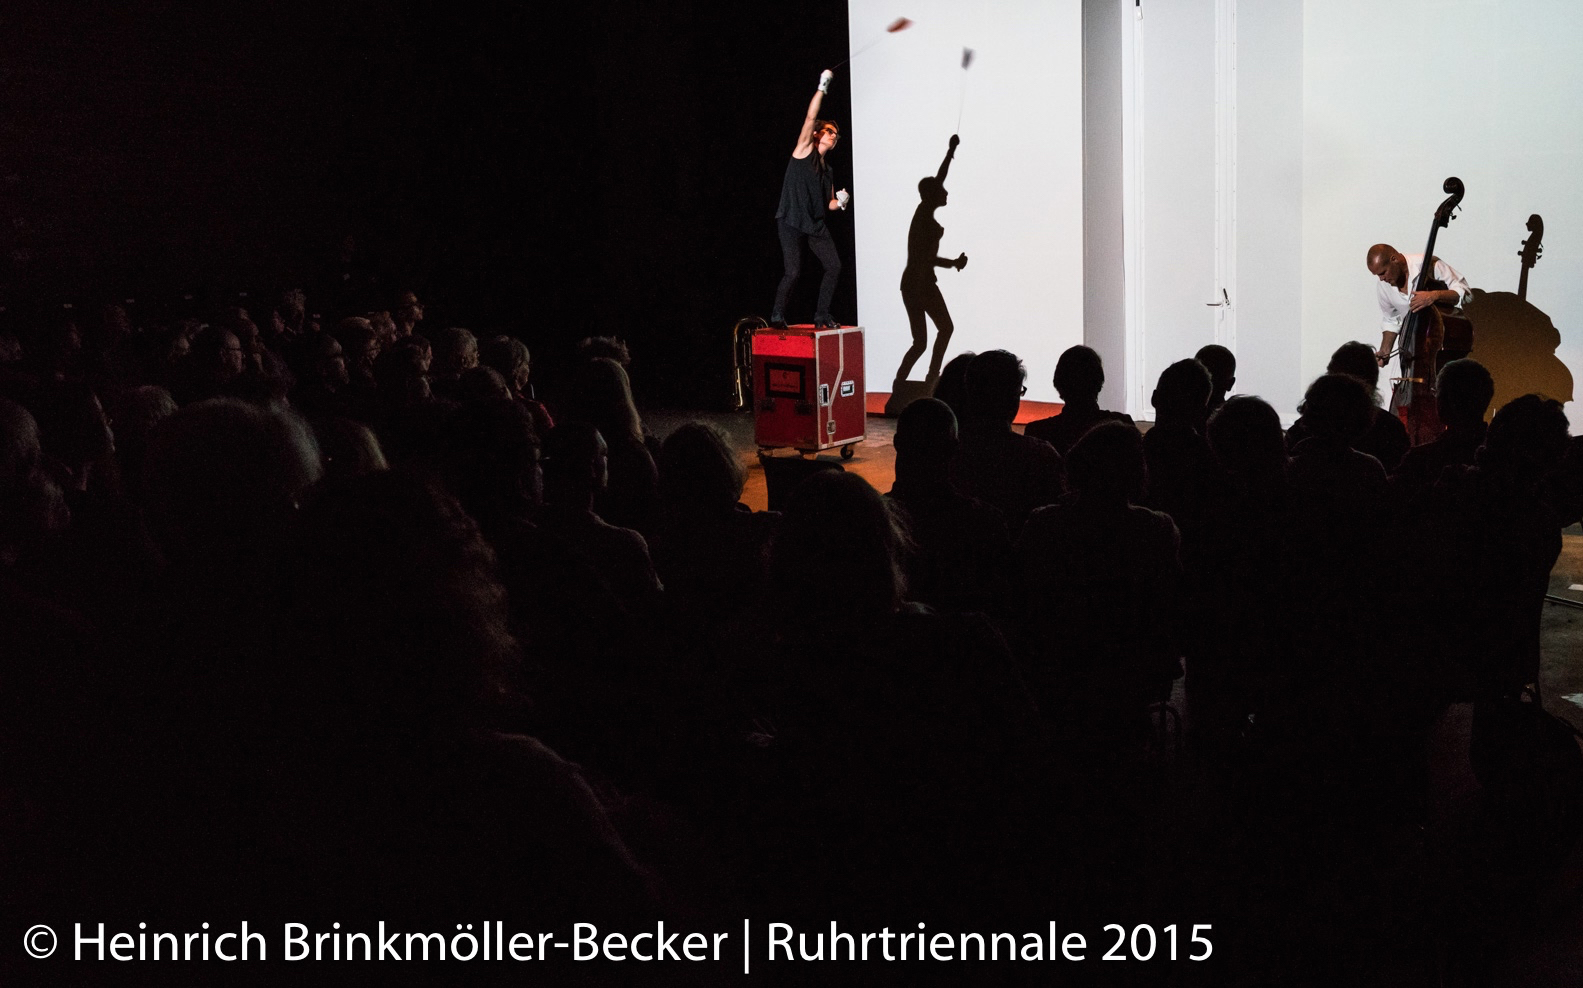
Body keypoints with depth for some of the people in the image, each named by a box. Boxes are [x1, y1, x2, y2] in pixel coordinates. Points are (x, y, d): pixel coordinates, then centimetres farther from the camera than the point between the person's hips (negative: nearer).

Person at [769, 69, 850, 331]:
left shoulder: (828, 171, 20)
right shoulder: (805, 148, 3)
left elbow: (828, 204, 23)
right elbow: (810, 117, -11)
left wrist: (840, 202, 1)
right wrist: (822, 88, -14)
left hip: (816, 224, 7)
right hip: (792, 221, -7)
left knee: (834, 266, -5)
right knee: (794, 271, -14)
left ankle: (822, 315, 7)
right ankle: (777, 315, 5)